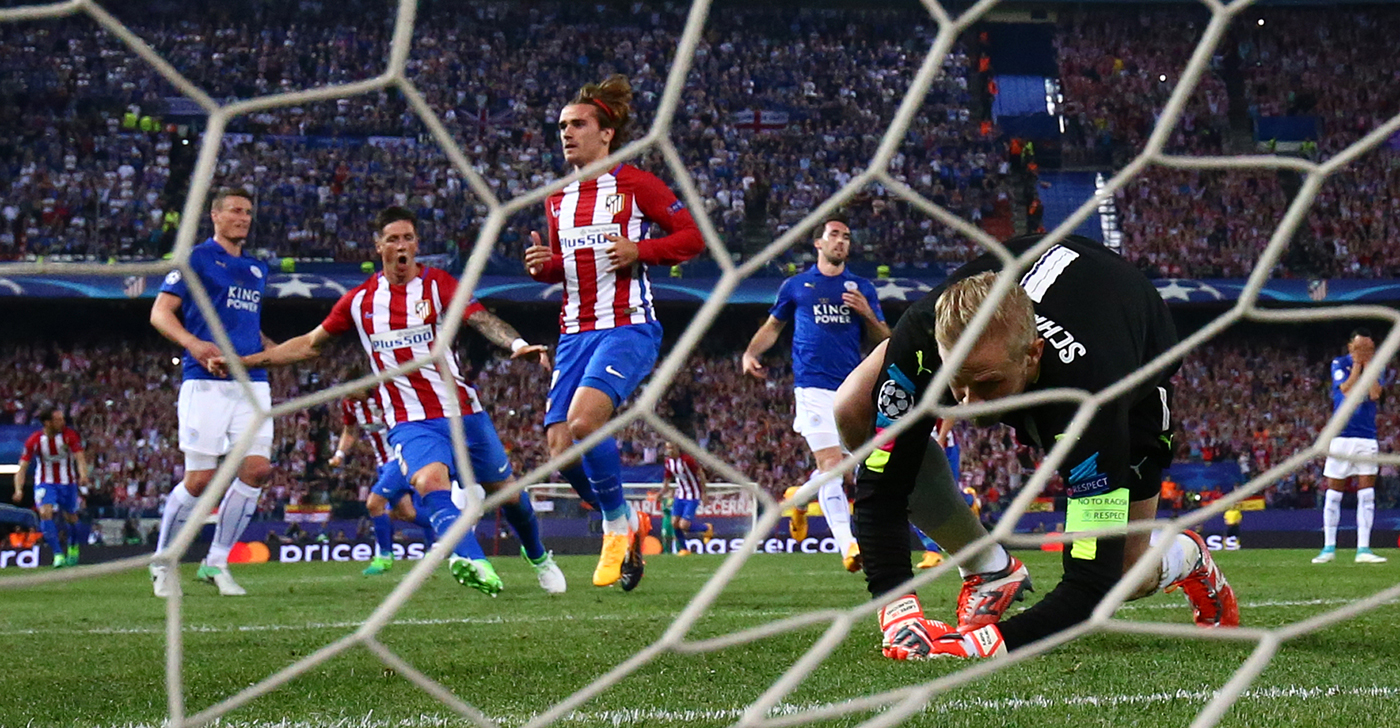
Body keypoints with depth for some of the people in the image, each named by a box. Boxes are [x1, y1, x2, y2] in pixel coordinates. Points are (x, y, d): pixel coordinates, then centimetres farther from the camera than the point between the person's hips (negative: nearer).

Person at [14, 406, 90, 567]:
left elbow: (80, 457, -24)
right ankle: (58, 555, -24)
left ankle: (73, 549, 40)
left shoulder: (69, 435, -14)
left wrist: (83, 475, -44)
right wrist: (19, 489, -29)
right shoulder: (34, 441, -15)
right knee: (45, 513, -23)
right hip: (45, 483, -1)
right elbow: (22, 467, -14)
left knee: (71, 518, 10)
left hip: (67, 483, 1)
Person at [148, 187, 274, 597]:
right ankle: (163, 563, 11)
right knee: (201, 479, -8)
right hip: (206, 383, -6)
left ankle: (216, 562, 4)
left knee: (257, 468, -8)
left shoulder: (257, 270, 22)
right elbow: (160, 312, -3)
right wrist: (193, 343, -21)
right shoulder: (197, 259, 2)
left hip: (252, 383, 6)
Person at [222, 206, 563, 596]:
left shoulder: (437, 284, -3)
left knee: (506, 491, 11)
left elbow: (480, 318, -19)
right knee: (430, 482, -31)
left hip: (464, 413, 0)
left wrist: (517, 343, -40)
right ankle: (473, 563, -51)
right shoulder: (360, 300, 6)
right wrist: (242, 361, 13)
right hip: (411, 422, 0)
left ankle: (538, 556, 41)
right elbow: (310, 344, 16)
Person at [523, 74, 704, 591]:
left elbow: (693, 237, -2)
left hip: (627, 327, -7)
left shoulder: (634, 184, -3)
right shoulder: (557, 197, 15)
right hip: (576, 332, 7)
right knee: (560, 450, -3)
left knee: (584, 420, -28)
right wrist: (543, 264, 4)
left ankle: (616, 522, -6)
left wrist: (639, 250, -16)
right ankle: (629, 524, 21)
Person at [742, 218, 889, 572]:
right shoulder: (796, 286, 11)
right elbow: (772, 326, 22)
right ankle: (848, 545, -25)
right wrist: (751, 353, 4)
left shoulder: (862, 289, 15)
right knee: (830, 463, -17)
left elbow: (884, 341, 14)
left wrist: (867, 314, -5)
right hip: (814, 386, -3)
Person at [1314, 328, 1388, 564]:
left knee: (1367, 494, -2)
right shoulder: (1339, 364, -1)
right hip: (1341, 436, -2)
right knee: (1333, 494, 1)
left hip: (1367, 437, 2)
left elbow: (1374, 394, -12)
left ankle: (1363, 549, 0)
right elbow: (1348, 391, -16)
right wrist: (1357, 364, -11)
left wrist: (1368, 364, -10)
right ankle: (1329, 548, 8)